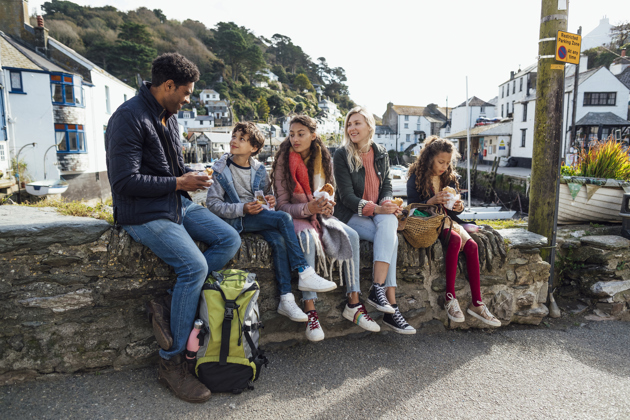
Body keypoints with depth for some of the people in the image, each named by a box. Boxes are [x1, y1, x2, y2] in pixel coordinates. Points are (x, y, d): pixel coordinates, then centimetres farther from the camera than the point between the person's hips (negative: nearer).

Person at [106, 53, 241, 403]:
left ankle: (169, 306, -6)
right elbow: (125, 181, -22)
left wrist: (190, 175, 4)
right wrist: (179, 182, -15)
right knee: (194, 265, -24)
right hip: (144, 213, -9)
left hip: (178, 204, 9)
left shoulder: (170, 116, 13)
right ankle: (171, 362, -7)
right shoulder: (129, 118, -16)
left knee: (230, 240, -4)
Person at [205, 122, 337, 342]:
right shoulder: (221, 169, 0)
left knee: (279, 240, -28)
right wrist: (242, 209, -19)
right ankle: (305, 274, -26)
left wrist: (270, 200, -2)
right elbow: (212, 204, -6)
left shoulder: (259, 169, 11)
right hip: (237, 220, -4)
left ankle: (286, 299, -24)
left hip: (260, 216, 4)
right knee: (283, 218, -27)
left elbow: (267, 193, 24)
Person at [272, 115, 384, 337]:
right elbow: (282, 205, -9)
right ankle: (310, 309, -35)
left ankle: (353, 303, -17)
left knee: (351, 235, -22)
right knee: (308, 237, -37)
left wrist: (327, 205, -16)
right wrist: (308, 208, -27)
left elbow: (330, 193, 10)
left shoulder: (323, 159, 6)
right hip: (295, 217, -4)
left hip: (320, 216, 4)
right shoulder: (283, 162, -6)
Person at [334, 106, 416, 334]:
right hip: (352, 215, -4)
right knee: (390, 238, -29)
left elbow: (387, 185, 11)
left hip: (379, 212, 4)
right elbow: (346, 196, -11)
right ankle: (391, 307, -31)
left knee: (389, 222, -32)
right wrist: (375, 208, -23)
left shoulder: (381, 153, 10)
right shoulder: (342, 155, -5)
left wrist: (387, 204, -13)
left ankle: (377, 288, -34)